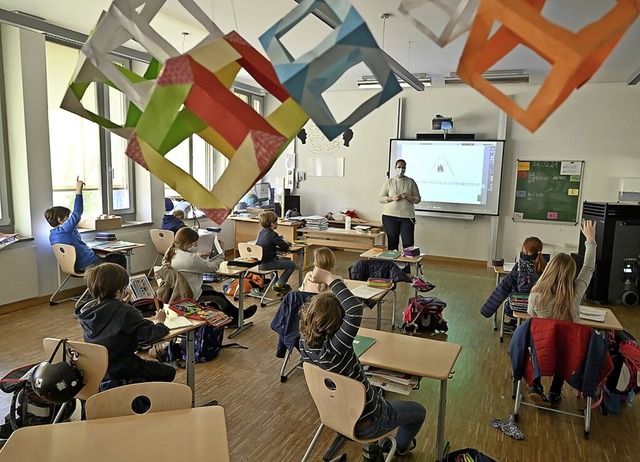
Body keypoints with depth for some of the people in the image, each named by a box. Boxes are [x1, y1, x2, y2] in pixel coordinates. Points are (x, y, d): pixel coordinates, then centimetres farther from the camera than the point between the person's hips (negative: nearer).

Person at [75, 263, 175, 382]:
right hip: (121, 371, -7)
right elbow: (151, 334, -22)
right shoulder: (127, 312, -26)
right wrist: (159, 322, -2)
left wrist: (121, 303, 14)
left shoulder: (86, 310, -5)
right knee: (169, 372, 11)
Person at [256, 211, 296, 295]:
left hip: (258, 262, 9)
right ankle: (278, 285, 8)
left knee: (278, 259, 37)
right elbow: (285, 247, -14)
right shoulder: (272, 234, -19)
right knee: (292, 265, 0)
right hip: (267, 264, -9)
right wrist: (286, 244, 9)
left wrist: (282, 242, 10)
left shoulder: (261, 232, 7)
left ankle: (276, 283, 36)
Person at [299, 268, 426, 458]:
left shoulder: (305, 342, -20)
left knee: (377, 391, 38)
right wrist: (330, 279, -41)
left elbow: (311, 313, 0)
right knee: (419, 411, 22)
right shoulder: (333, 350, -41)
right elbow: (355, 309, -50)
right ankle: (399, 447, 50)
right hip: (365, 422, -6)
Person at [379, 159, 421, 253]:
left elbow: (418, 199, 6)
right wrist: (392, 198, -12)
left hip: (407, 217, 0)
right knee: (392, 242, 4)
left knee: (408, 243, -5)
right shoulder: (389, 182, 7)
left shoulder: (411, 182, 7)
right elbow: (381, 198, 6)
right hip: (390, 216, 0)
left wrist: (407, 197, -13)